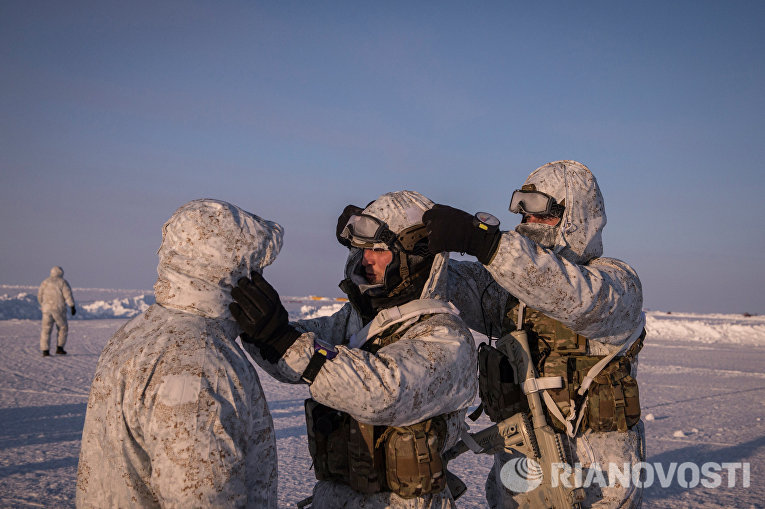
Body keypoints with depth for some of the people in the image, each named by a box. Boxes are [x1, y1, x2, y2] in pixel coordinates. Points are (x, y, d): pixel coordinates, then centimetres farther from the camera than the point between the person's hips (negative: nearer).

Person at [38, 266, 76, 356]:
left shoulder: (45, 282, 11)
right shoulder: (63, 282, -1)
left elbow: (40, 296, 15)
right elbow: (68, 295, -11)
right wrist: (72, 307, -11)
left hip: (47, 308, 3)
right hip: (59, 309, -3)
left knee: (46, 330, 4)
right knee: (63, 328, 12)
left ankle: (45, 351, -2)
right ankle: (59, 348, 8)